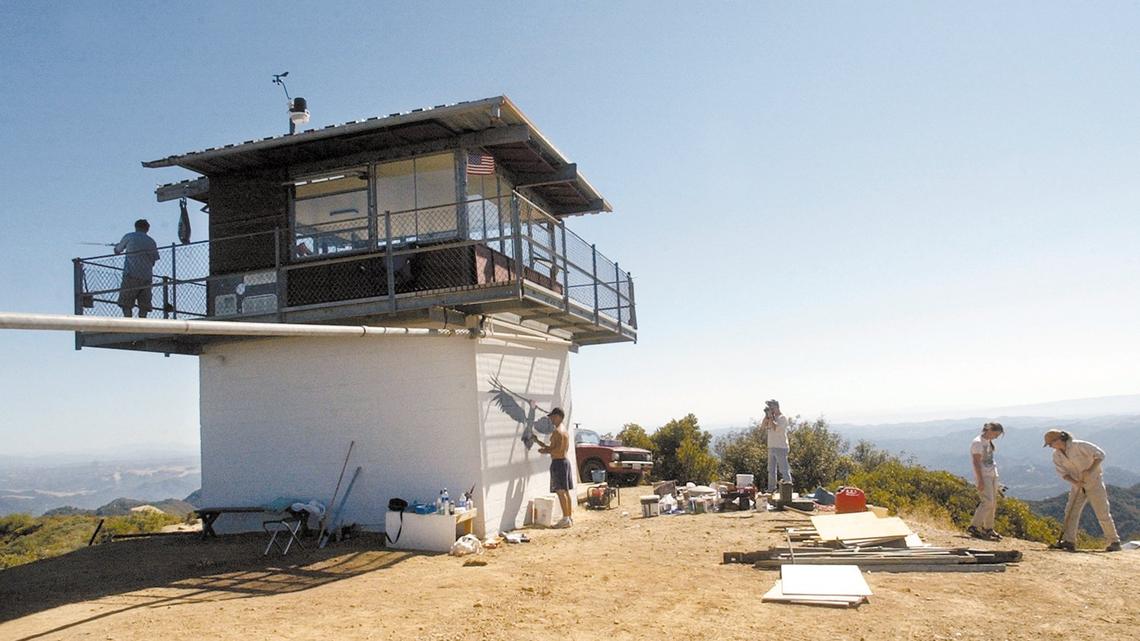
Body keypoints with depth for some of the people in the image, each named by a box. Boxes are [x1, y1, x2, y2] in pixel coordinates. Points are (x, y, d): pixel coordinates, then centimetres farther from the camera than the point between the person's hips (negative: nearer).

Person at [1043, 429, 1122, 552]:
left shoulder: (1079, 445, -20)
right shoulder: (1056, 455, -3)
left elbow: (1100, 455, -16)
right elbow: (1063, 473, -2)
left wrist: (1091, 470, -27)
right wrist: (1074, 482, -21)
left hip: (1094, 482, -5)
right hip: (1078, 486, 5)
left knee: (1102, 513, -4)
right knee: (1071, 512, -4)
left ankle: (1114, 542, 8)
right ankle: (1069, 542, -5)